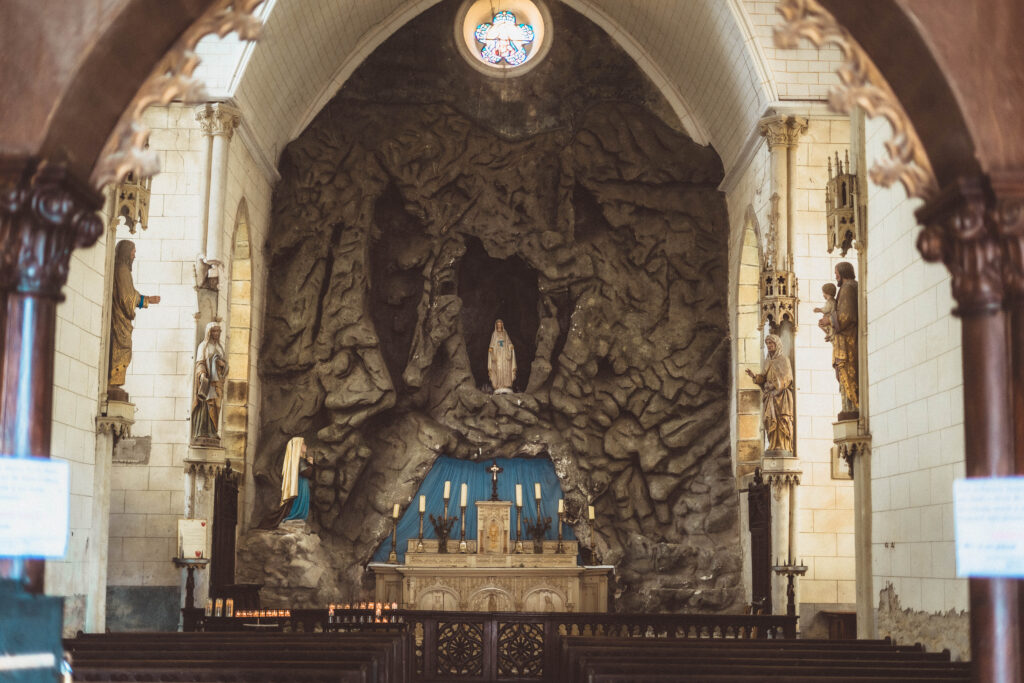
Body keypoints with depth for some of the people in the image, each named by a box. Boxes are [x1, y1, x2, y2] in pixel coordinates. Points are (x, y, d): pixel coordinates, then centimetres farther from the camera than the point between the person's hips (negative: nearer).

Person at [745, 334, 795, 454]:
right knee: (771, 421, -2)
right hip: (771, 396, 6)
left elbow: (786, 378, -9)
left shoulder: (783, 360, 1)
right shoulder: (769, 362, 20)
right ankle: (775, 446, -3)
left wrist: (774, 386, -17)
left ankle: (784, 447, -17)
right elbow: (764, 378, 16)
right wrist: (754, 376, -1)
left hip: (781, 395, -6)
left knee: (782, 421, -13)